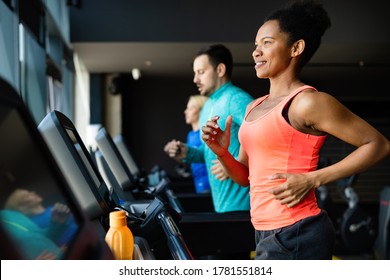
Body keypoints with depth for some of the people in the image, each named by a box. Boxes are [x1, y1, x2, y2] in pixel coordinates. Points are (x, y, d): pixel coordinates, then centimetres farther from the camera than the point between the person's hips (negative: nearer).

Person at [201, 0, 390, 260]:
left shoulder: (308, 102, -11)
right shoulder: (255, 107, 14)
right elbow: (246, 176, 19)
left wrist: (312, 179, -16)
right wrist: (222, 152, -1)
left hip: (295, 235, -8)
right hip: (269, 234, 9)